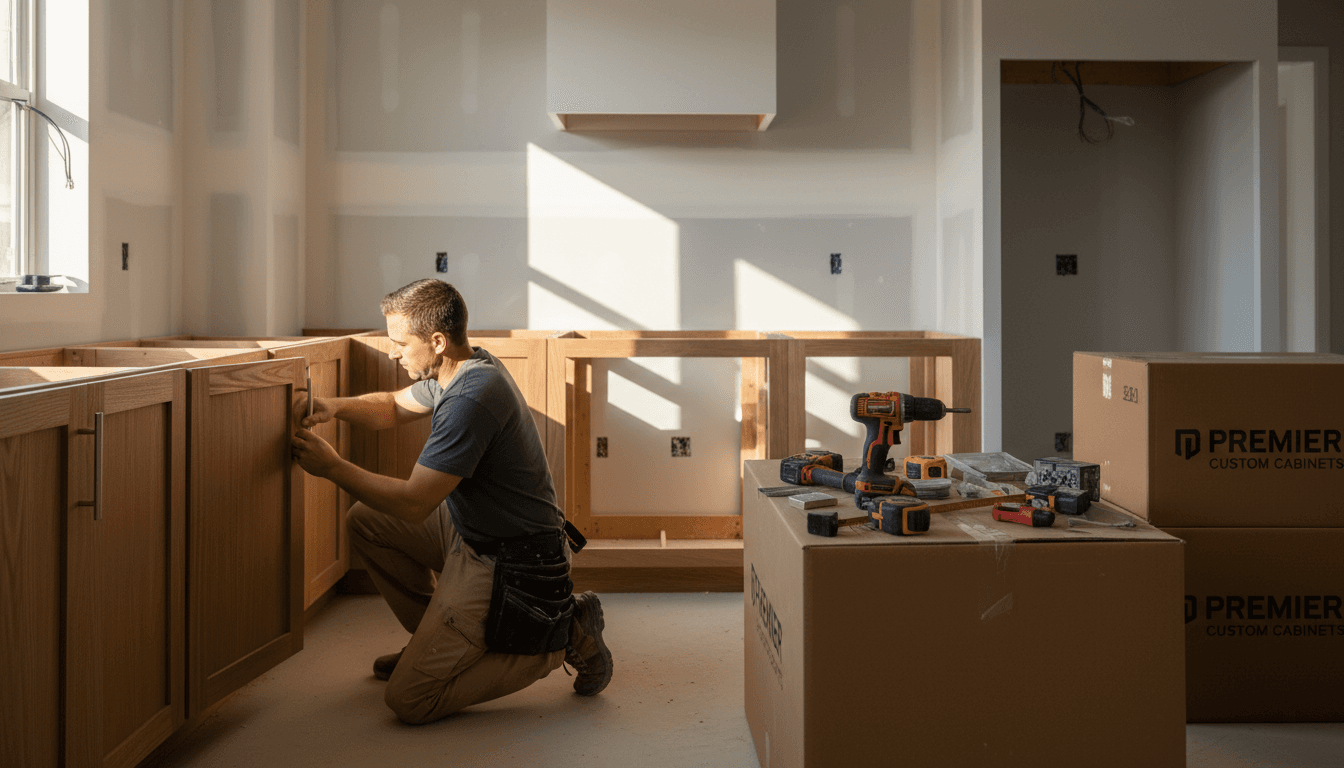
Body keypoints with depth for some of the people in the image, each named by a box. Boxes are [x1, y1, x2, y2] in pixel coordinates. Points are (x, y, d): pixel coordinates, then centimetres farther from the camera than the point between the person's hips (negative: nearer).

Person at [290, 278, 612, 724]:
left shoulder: (470, 399, -27)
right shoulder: (468, 367, 4)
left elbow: (412, 504, -24)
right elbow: (395, 407, 21)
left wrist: (332, 467, -13)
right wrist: (338, 407, 1)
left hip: (502, 565, -10)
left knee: (409, 702, -7)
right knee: (366, 520, 16)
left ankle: (561, 636, 0)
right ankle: (435, 639, 25)